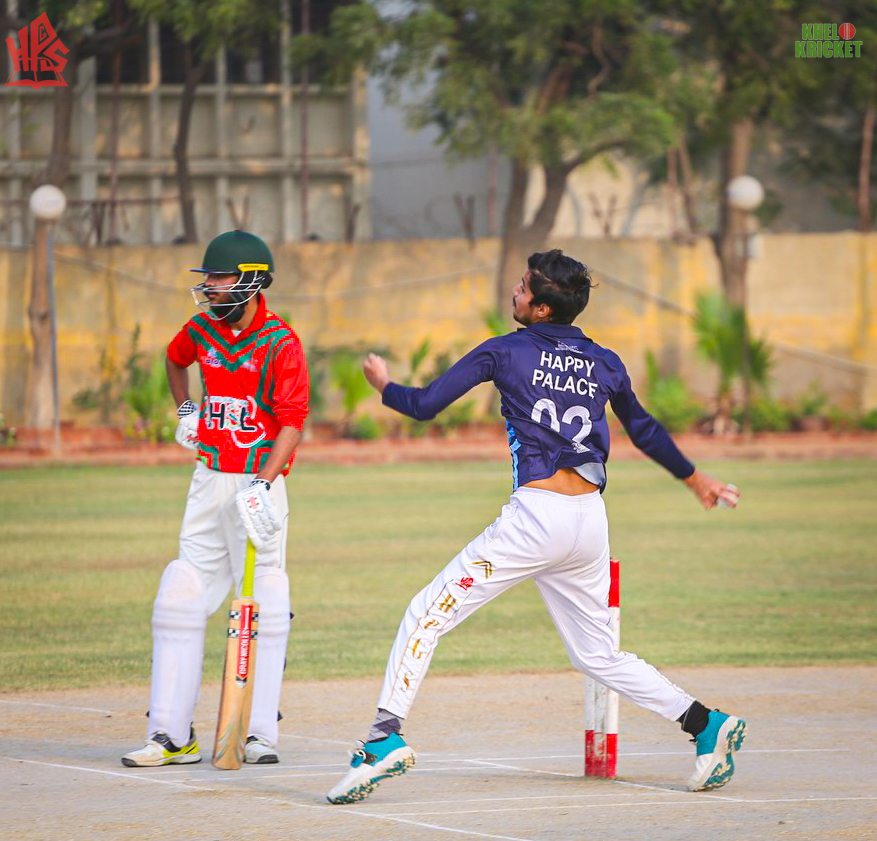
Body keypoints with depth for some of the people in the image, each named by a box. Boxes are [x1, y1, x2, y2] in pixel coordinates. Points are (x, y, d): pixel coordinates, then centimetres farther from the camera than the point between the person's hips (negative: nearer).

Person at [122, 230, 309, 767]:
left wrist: (262, 485, -27)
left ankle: (261, 734, -2)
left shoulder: (280, 343, -12)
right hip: (210, 479, 6)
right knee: (183, 597, 2)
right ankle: (173, 736, 5)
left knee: (262, 606, -7)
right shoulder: (203, 330, 6)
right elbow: (176, 359, 32)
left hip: (258, 484, -6)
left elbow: (293, 423, -18)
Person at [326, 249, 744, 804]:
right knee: (599, 656, 19)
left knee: (428, 616, 0)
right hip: (591, 522, 6)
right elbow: (644, 430, 28)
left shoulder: (505, 352, 0)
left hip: (534, 516, -6)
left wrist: (385, 385, 24)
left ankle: (387, 735, -14)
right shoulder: (604, 363, 13)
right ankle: (708, 726, 10)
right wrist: (694, 477, 44)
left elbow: (424, 406, 2)